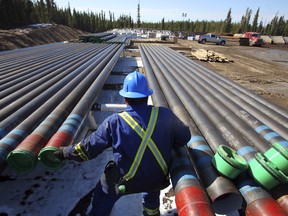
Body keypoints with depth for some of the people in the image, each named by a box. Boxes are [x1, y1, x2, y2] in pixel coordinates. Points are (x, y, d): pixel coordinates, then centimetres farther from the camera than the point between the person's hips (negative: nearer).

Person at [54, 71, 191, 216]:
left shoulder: (114, 122, -21)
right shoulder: (165, 115, -17)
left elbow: (88, 147, -12)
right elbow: (184, 137, -4)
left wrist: (65, 152, 7)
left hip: (127, 181, -2)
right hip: (159, 178, 3)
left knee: (103, 196, 25)